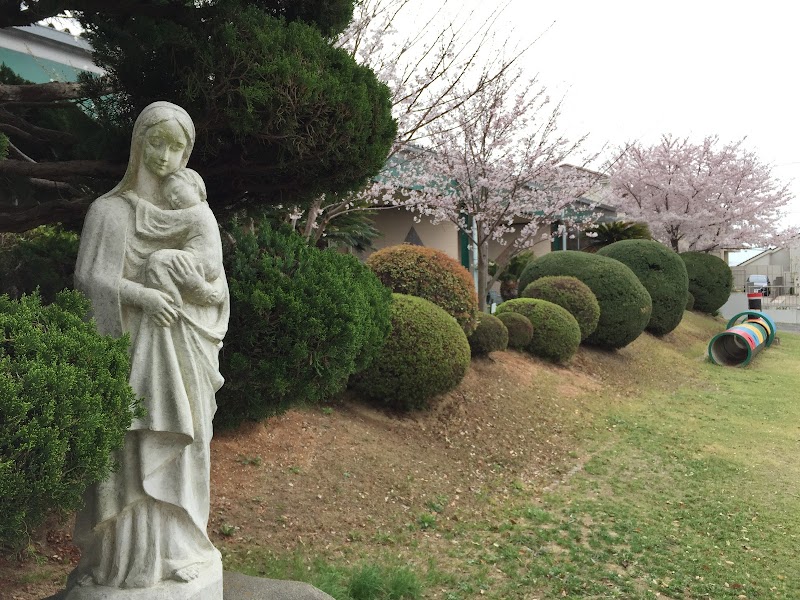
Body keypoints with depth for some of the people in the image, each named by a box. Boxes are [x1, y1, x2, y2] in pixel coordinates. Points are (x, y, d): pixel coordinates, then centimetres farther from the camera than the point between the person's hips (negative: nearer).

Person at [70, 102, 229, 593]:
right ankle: (126, 556, 12)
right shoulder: (111, 209, 1)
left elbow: (220, 289, 7)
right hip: (132, 348, -3)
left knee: (179, 448, 7)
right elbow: (88, 277, -4)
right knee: (131, 453, -2)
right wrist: (141, 294, -19)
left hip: (183, 352, 3)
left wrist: (197, 284, -15)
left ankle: (177, 548, 21)